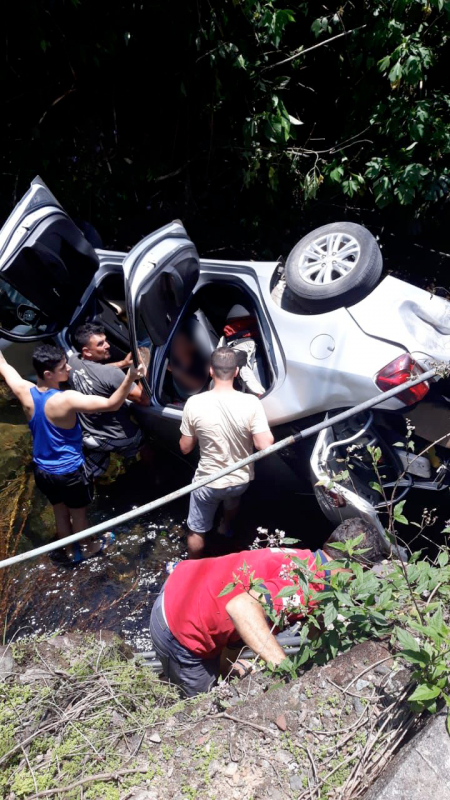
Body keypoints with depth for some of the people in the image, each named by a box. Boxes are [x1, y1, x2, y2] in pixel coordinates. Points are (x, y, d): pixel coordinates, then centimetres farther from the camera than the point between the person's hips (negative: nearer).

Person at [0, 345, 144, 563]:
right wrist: (130, 377, -38)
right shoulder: (66, 400, -33)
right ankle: (89, 547, 47)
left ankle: (71, 551, 49)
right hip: (69, 472, -5)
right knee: (78, 513, 21)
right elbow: (112, 404, -36)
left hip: (42, 471, 6)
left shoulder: (24, 391, -15)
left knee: (59, 510, 27)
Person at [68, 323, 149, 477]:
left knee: (88, 476, 27)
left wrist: (123, 363, 2)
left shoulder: (72, 362, -10)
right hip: (118, 438, -5)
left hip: (88, 435, 5)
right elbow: (144, 400, -26)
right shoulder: (112, 374, -32)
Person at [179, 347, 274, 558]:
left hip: (208, 481, -2)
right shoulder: (251, 403, -23)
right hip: (241, 479, 2)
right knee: (233, 500, 39)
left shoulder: (194, 403, -21)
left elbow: (185, 448, -10)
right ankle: (226, 527, 67)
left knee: (196, 530, 23)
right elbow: (265, 445, -22)